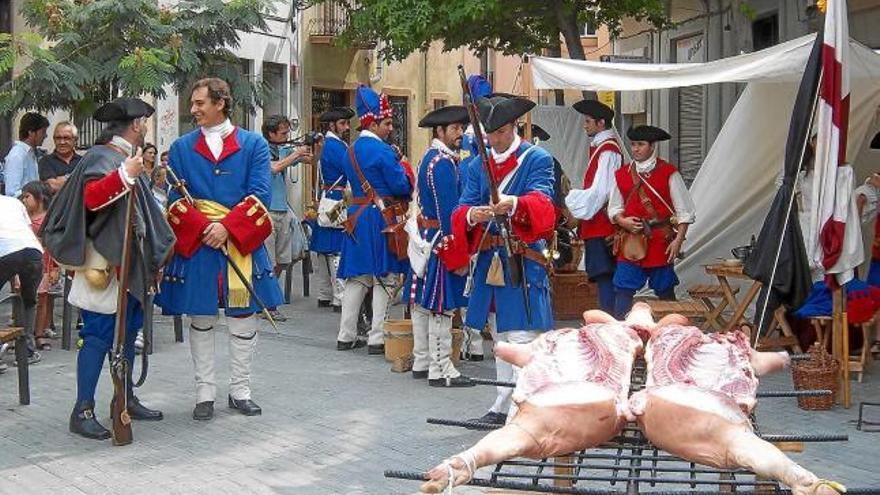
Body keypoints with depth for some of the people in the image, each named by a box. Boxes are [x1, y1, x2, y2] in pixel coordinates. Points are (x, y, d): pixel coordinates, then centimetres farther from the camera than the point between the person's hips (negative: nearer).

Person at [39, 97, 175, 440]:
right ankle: (83, 411, -3)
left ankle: (126, 399, 26)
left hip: (129, 265, 10)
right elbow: (91, 197, -30)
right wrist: (124, 176, -40)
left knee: (127, 330, 15)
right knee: (99, 334, -8)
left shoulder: (127, 159, 17)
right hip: (105, 265, -10)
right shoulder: (102, 157, -12)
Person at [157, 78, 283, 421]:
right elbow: (176, 199, 1)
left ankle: (240, 391, 16)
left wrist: (227, 227, -16)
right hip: (195, 244, 1)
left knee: (243, 318, 5)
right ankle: (205, 394, 14)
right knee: (200, 320, 5)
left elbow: (260, 195, -5)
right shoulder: (181, 147, 7)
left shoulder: (253, 144, 3)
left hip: (242, 242, 0)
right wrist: (203, 228, -14)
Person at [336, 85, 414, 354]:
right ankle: (377, 338, 0)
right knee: (385, 278, -1)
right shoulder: (382, 150, -14)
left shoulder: (351, 150, 11)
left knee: (357, 277, 12)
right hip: (382, 219, -8)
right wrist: (404, 167, 4)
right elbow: (401, 185, -16)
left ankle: (346, 336, 16)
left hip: (357, 217, 8)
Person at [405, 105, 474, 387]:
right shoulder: (443, 163, -17)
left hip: (425, 236, 10)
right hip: (442, 239, -10)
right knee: (441, 305, -6)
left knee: (423, 302, 13)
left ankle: (421, 363, 22)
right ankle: (441, 370, -3)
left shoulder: (431, 158, 15)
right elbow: (448, 209, -21)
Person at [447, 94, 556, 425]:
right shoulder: (478, 166, 13)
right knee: (500, 336, 14)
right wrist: (471, 215, -23)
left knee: (522, 336, -10)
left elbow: (541, 199, -19)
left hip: (525, 259, -6)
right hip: (489, 260, 6)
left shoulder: (538, 160, -2)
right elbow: (462, 208, 2)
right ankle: (506, 406, 23)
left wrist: (514, 204, -41)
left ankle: (506, 406, -8)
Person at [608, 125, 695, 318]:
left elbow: (684, 210, -2)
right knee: (623, 292, -2)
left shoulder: (669, 173, -2)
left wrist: (678, 240, -11)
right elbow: (614, 208, 13)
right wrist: (622, 221, -8)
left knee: (665, 292, 8)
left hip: (661, 244, -2)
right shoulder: (622, 174, 8)